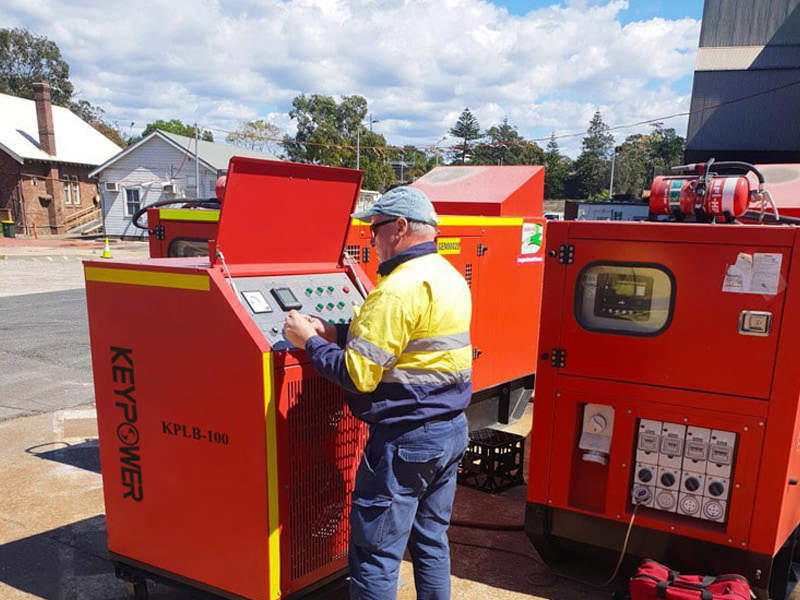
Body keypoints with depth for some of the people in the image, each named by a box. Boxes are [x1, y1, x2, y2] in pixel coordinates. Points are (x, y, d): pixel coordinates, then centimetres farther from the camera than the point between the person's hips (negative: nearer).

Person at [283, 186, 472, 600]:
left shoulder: (398, 289, -21)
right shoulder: (450, 277, 9)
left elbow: (358, 375, -22)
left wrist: (308, 340, -8)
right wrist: (334, 333, 7)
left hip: (406, 439, -10)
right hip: (452, 429, 10)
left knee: (373, 555, 5)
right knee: (432, 542, 23)